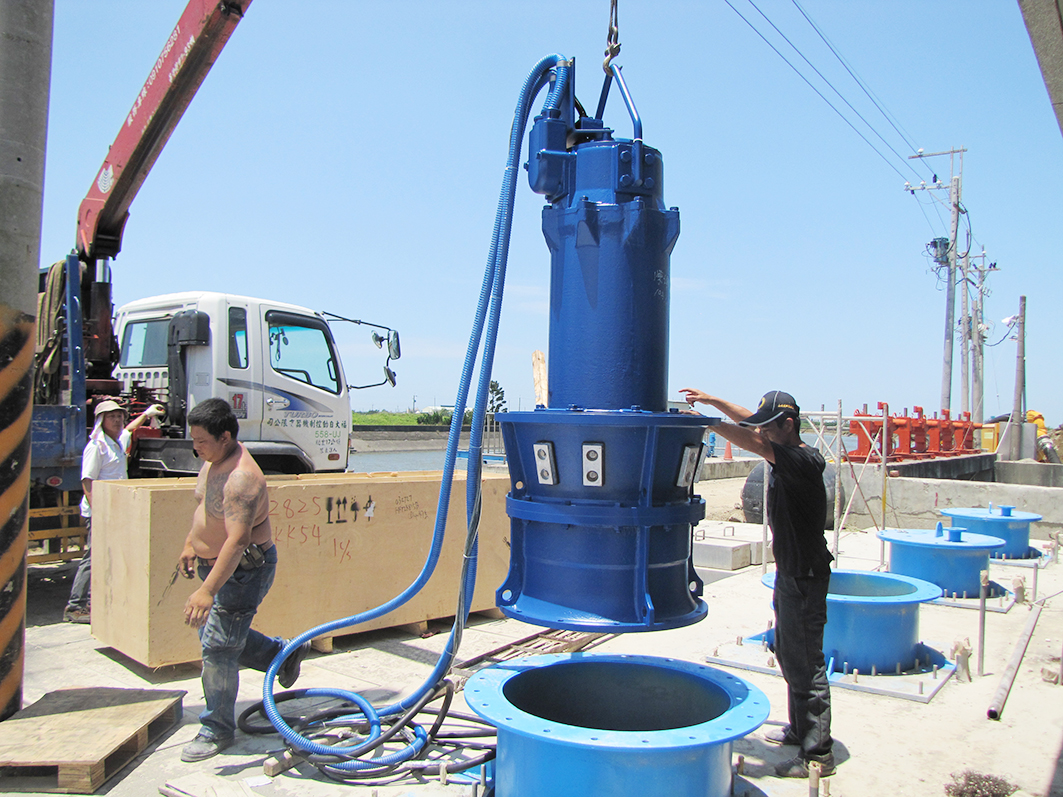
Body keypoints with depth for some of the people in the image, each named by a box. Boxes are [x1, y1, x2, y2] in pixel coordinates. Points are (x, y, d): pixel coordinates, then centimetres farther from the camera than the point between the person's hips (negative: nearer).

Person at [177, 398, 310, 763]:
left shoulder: (241, 478, -30)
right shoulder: (214, 459, 2)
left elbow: (237, 540, -38)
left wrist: (207, 590, -41)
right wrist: (190, 544, 22)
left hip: (243, 570, -10)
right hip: (215, 564, 10)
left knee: (218, 647, -5)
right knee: (214, 633, 20)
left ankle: (217, 730, 12)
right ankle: (285, 654, 38)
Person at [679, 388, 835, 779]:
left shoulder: (803, 461, -23)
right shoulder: (787, 455, 5)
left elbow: (750, 440, -33)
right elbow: (750, 422, 14)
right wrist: (712, 400, 8)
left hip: (805, 577, -10)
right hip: (789, 572, 10)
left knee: (806, 663, -2)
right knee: (789, 655, 21)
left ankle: (818, 753, 9)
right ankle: (800, 729, 37)